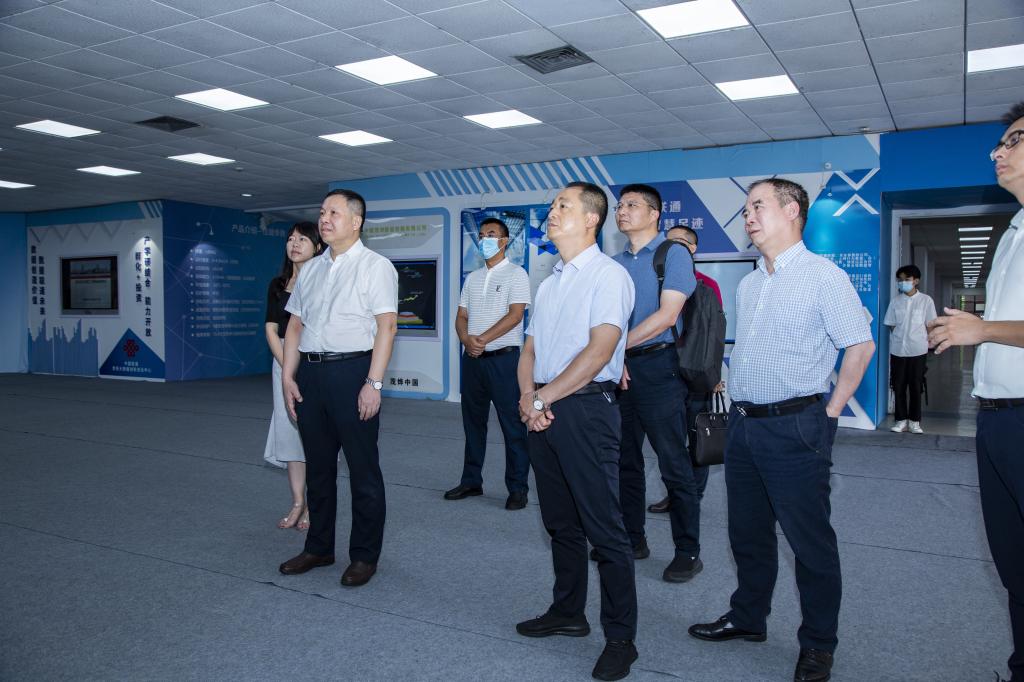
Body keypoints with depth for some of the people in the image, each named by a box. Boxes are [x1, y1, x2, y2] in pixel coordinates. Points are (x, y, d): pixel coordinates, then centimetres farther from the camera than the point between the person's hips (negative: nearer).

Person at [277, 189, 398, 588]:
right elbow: (295, 325, 16)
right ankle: (318, 548, 28)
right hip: (309, 372, 6)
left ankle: (364, 556, 14)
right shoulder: (311, 269, 16)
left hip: (352, 370, -6)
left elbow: (387, 326, -12)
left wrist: (373, 383, -19)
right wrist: (288, 376, 7)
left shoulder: (375, 266, -4)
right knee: (318, 466, 15)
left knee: (362, 469, 2)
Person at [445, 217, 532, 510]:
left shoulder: (516, 274, -3)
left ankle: (517, 488, 6)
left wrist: (482, 339, -18)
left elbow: (514, 315, -13)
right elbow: (461, 316, 12)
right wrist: (466, 340, -9)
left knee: (512, 425, -2)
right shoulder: (473, 278, 15)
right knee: (473, 422, 13)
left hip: (503, 357, -6)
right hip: (472, 358, 6)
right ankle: (471, 481, 24)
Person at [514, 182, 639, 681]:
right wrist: (528, 395, -3)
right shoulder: (550, 280, 18)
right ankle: (567, 613, 32)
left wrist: (544, 398, -15)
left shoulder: (608, 275, -8)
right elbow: (530, 345, 16)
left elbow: (599, 350, -18)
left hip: (586, 408, -8)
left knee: (604, 527, -2)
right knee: (560, 523, 17)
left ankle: (620, 639, 10)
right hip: (541, 410, 8)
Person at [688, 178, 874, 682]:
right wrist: (739, 405, 14)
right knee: (748, 531, 18)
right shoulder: (748, 284, 14)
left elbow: (860, 345, -11)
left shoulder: (822, 275, -9)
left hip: (794, 427, -7)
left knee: (809, 540, 4)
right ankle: (747, 618, 34)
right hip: (742, 424, 7)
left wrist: (829, 413, -11)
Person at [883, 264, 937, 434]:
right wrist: (897, 339, -2)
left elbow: (930, 325, 4)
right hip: (897, 350, 2)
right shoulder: (895, 302, 5)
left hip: (917, 350, -2)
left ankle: (914, 421, 13)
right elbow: (891, 325, 7)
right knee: (899, 387, 4)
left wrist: (927, 342, 0)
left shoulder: (926, 300, 1)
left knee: (916, 387, 4)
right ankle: (901, 420, 13)